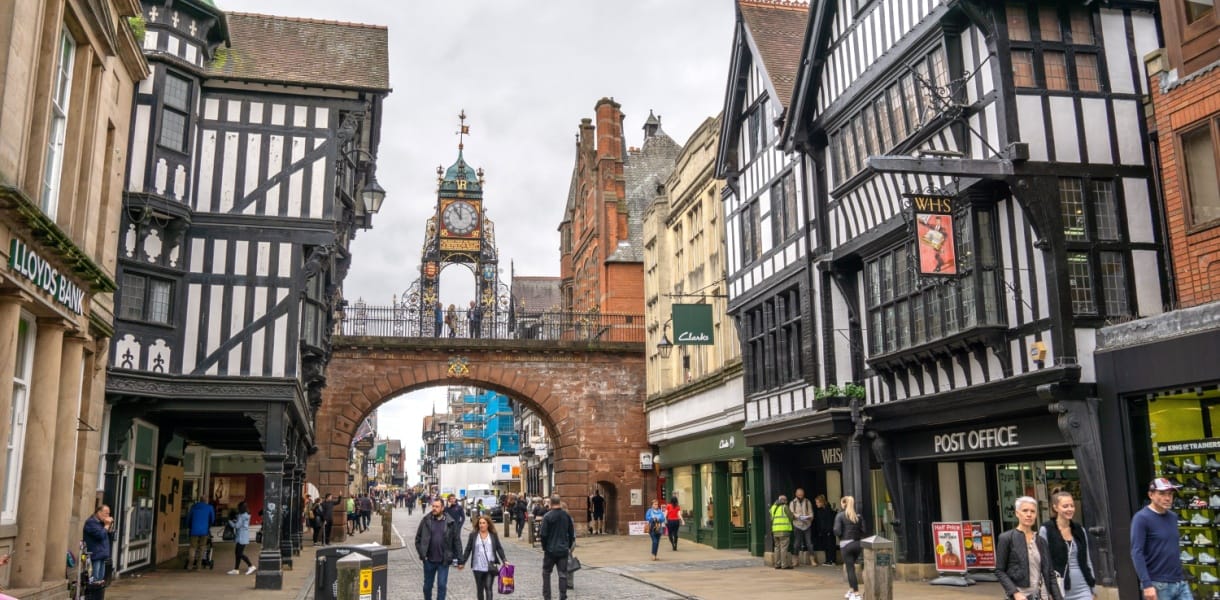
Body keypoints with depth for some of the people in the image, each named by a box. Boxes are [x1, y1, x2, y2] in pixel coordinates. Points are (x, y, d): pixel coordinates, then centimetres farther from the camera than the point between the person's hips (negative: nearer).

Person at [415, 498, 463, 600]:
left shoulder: (450, 523, -5)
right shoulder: (426, 520, -3)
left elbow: (457, 541, -2)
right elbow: (418, 538, 4)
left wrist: (459, 559, -4)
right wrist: (421, 554, -5)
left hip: (444, 561, -1)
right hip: (429, 560, 2)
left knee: (442, 586, -1)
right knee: (427, 585, 16)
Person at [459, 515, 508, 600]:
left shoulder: (493, 535, 4)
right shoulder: (473, 535, 3)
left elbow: (499, 549, 6)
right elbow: (468, 550, 6)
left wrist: (504, 560, -2)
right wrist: (462, 563, 5)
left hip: (490, 567, -1)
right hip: (478, 567, 1)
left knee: (488, 588, -10)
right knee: (480, 589, 10)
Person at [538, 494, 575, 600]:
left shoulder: (547, 516, -13)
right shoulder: (567, 516, 0)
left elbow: (543, 534, -12)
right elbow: (571, 533, 6)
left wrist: (544, 548, 2)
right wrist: (569, 547, 16)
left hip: (550, 550, -3)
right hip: (563, 550, 3)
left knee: (546, 573, 13)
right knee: (563, 575, 7)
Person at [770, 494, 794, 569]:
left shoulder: (773, 507, 15)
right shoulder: (784, 507, -5)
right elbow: (791, 517, -3)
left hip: (775, 530, 6)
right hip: (784, 530, -6)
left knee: (777, 547, 10)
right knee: (784, 547, -5)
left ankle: (777, 564, 10)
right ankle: (785, 564, -6)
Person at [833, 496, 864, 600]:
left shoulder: (840, 515, -5)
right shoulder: (857, 516, 7)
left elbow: (837, 531, -14)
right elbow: (862, 531, 1)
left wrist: (840, 536, 6)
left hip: (846, 544, -5)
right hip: (857, 543, 5)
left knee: (850, 568, 0)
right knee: (850, 566, 21)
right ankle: (852, 589, 26)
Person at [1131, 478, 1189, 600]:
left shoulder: (1173, 516, 10)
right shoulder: (1142, 518, -11)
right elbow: (1137, 553, -16)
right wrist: (1146, 584, -22)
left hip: (1181, 583, 6)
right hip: (1158, 585, -6)